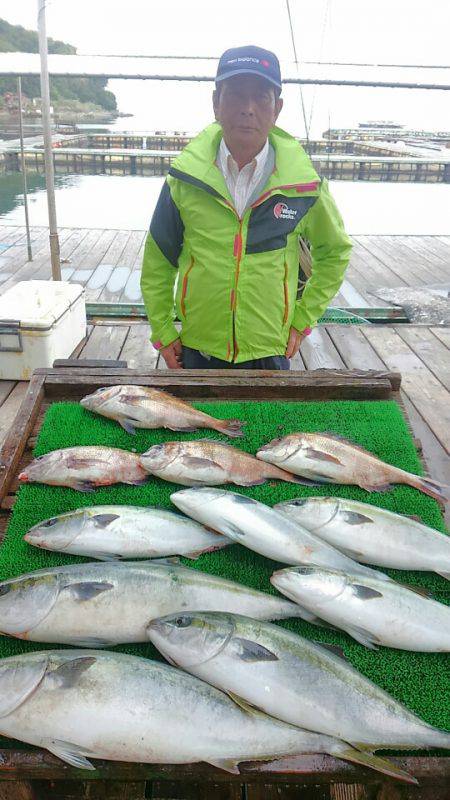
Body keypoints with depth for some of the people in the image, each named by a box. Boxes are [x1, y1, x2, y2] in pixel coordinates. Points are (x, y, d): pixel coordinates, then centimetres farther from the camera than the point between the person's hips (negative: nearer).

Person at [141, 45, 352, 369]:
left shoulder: (303, 184, -7)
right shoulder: (185, 179, -7)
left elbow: (334, 252, 9)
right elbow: (157, 263, 4)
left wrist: (303, 320, 4)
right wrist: (163, 333, 3)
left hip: (270, 352, 0)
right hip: (199, 351, 1)